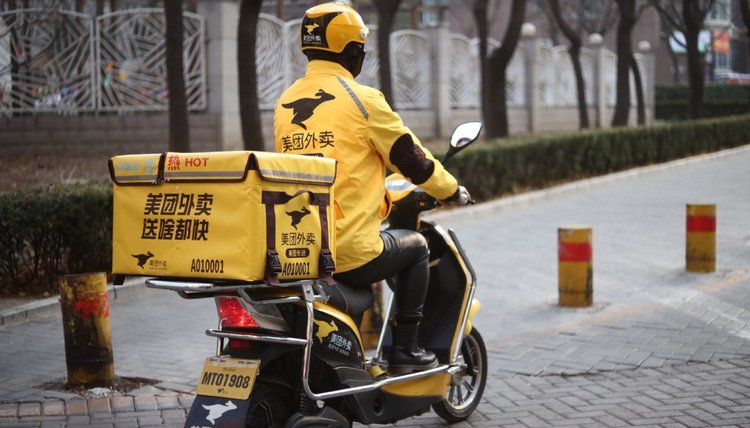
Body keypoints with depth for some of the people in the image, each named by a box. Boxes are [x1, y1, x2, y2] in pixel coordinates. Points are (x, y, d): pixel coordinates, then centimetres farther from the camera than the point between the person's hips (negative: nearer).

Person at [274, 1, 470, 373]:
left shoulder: (285, 103, 12)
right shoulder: (361, 99, -7)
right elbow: (410, 157, 1)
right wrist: (450, 190, 20)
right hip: (351, 251, -6)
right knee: (416, 247, 22)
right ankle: (404, 349, 18)